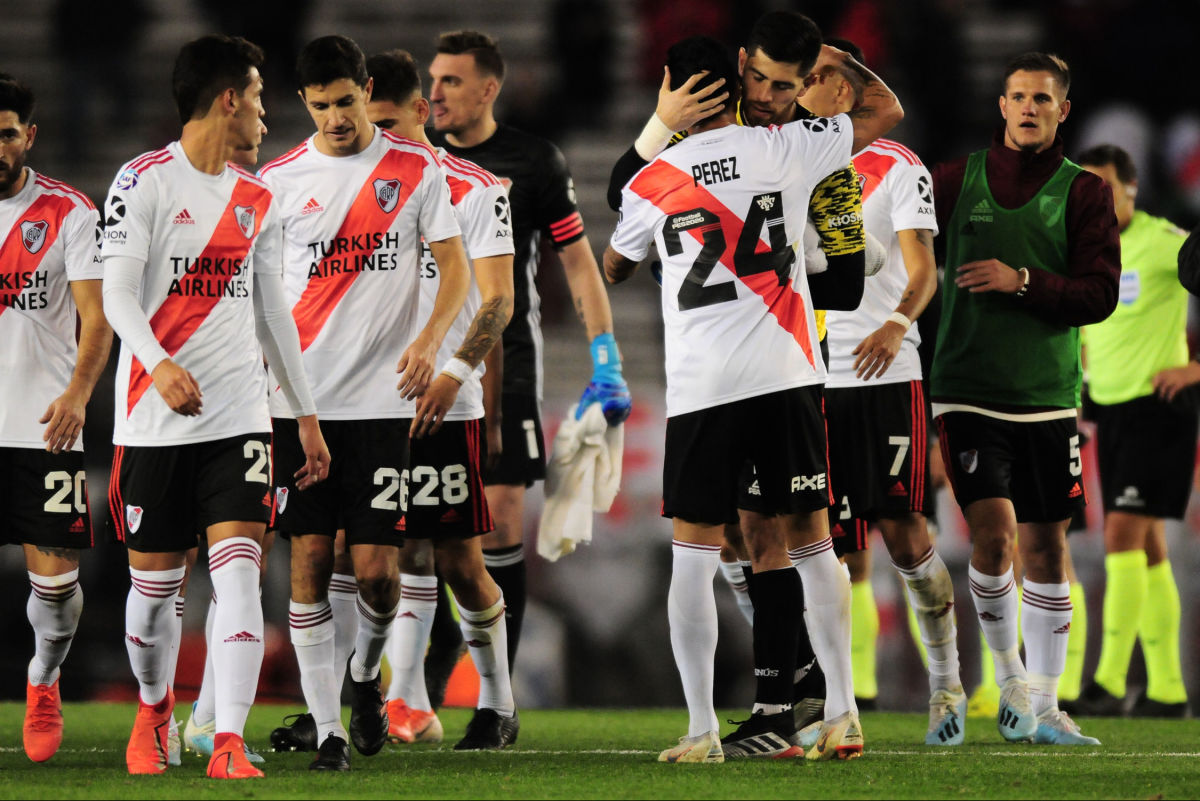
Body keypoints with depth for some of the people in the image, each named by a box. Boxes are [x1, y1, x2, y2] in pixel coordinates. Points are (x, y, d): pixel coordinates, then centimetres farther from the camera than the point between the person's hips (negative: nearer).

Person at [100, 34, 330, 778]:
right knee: (154, 581, 7)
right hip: (157, 417, -3)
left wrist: (308, 415, 19)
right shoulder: (145, 181, -4)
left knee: (239, 571, -12)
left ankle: (229, 744, -16)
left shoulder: (258, 199, 14)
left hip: (239, 413, 3)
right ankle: (154, 710, 33)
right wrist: (159, 365, -30)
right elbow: (118, 293, -12)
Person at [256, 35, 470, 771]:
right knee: (310, 558, -4)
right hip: (301, 399, 1)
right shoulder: (279, 180, 6)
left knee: (377, 566, -5)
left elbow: (457, 269, 2)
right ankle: (327, 727, 1)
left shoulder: (417, 171, 3)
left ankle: (365, 675, 26)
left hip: (383, 398, -1)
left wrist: (429, 340, -17)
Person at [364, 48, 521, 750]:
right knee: (406, 555, 2)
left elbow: (497, 302, -8)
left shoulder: (476, 191, -3)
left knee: (460, 561, -1)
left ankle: (499, 704, 13)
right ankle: (409, 707, 2)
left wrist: (448, 378, -20)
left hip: (448, 406, -4)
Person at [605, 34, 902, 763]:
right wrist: (835, 57, 29)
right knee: (810, 544, 8)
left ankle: (702, 729, -2)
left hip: (701, 388, -1)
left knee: (693, 556, 3)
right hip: (788, 375, 1)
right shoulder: (783, 149, 1)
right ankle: (842, 715, 7)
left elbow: (614, 270, 23)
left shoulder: (650, 183, 2)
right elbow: (889, 112, 14)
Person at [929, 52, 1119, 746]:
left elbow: (1100, 295, -4)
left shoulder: (1084, 193, 3)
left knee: (1046, 545, 4)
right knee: (995, 532, -15)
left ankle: (1043, 704, 14)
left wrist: (1023, 282, -15)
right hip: (969, 391, -1)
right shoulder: (957, 180, 6)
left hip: (1048, 395, 1)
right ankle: (1008, 675, 6)